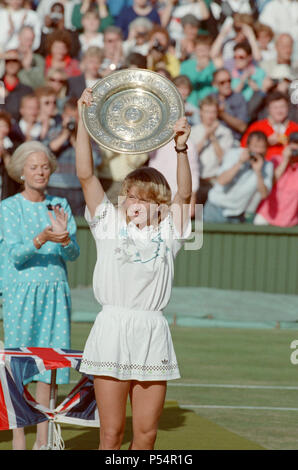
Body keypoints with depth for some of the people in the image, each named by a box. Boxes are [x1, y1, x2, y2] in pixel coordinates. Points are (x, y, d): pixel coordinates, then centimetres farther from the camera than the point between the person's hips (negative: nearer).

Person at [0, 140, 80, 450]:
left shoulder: (60, 206, 9)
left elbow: (74, 254, 2)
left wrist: (65, 238, -19)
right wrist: (41, 239, -27)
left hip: (55, 291, 3)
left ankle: (42, 439, 8)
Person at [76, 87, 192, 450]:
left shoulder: (166, 232, 11)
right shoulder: (109, 224, 8)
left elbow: (184, 195, -3)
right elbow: (85, 175, 2)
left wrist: (181, 149, -15)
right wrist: (84, 120, -3)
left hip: (152, 332, 2)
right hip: (112, 330, -2)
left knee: (146, 432, 4)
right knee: (111, 432, -2)